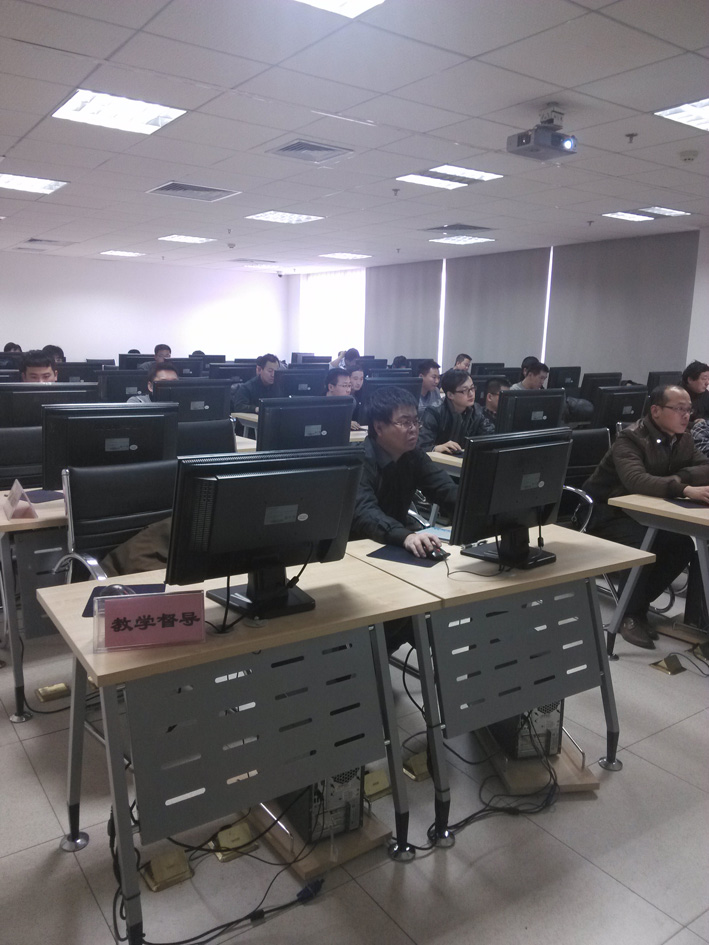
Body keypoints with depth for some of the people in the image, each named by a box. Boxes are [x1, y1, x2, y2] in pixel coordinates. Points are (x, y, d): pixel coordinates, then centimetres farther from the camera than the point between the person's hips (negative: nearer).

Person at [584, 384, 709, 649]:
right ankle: (630, 615, -11)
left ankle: (639, 602, 4)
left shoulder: (682, 439, 1)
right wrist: (685, 490, -53)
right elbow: (636, 480, -41)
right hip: (607, 514, -7)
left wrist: (676, 477, -28)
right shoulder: (631, 439, -23)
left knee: (682, 546, -13)